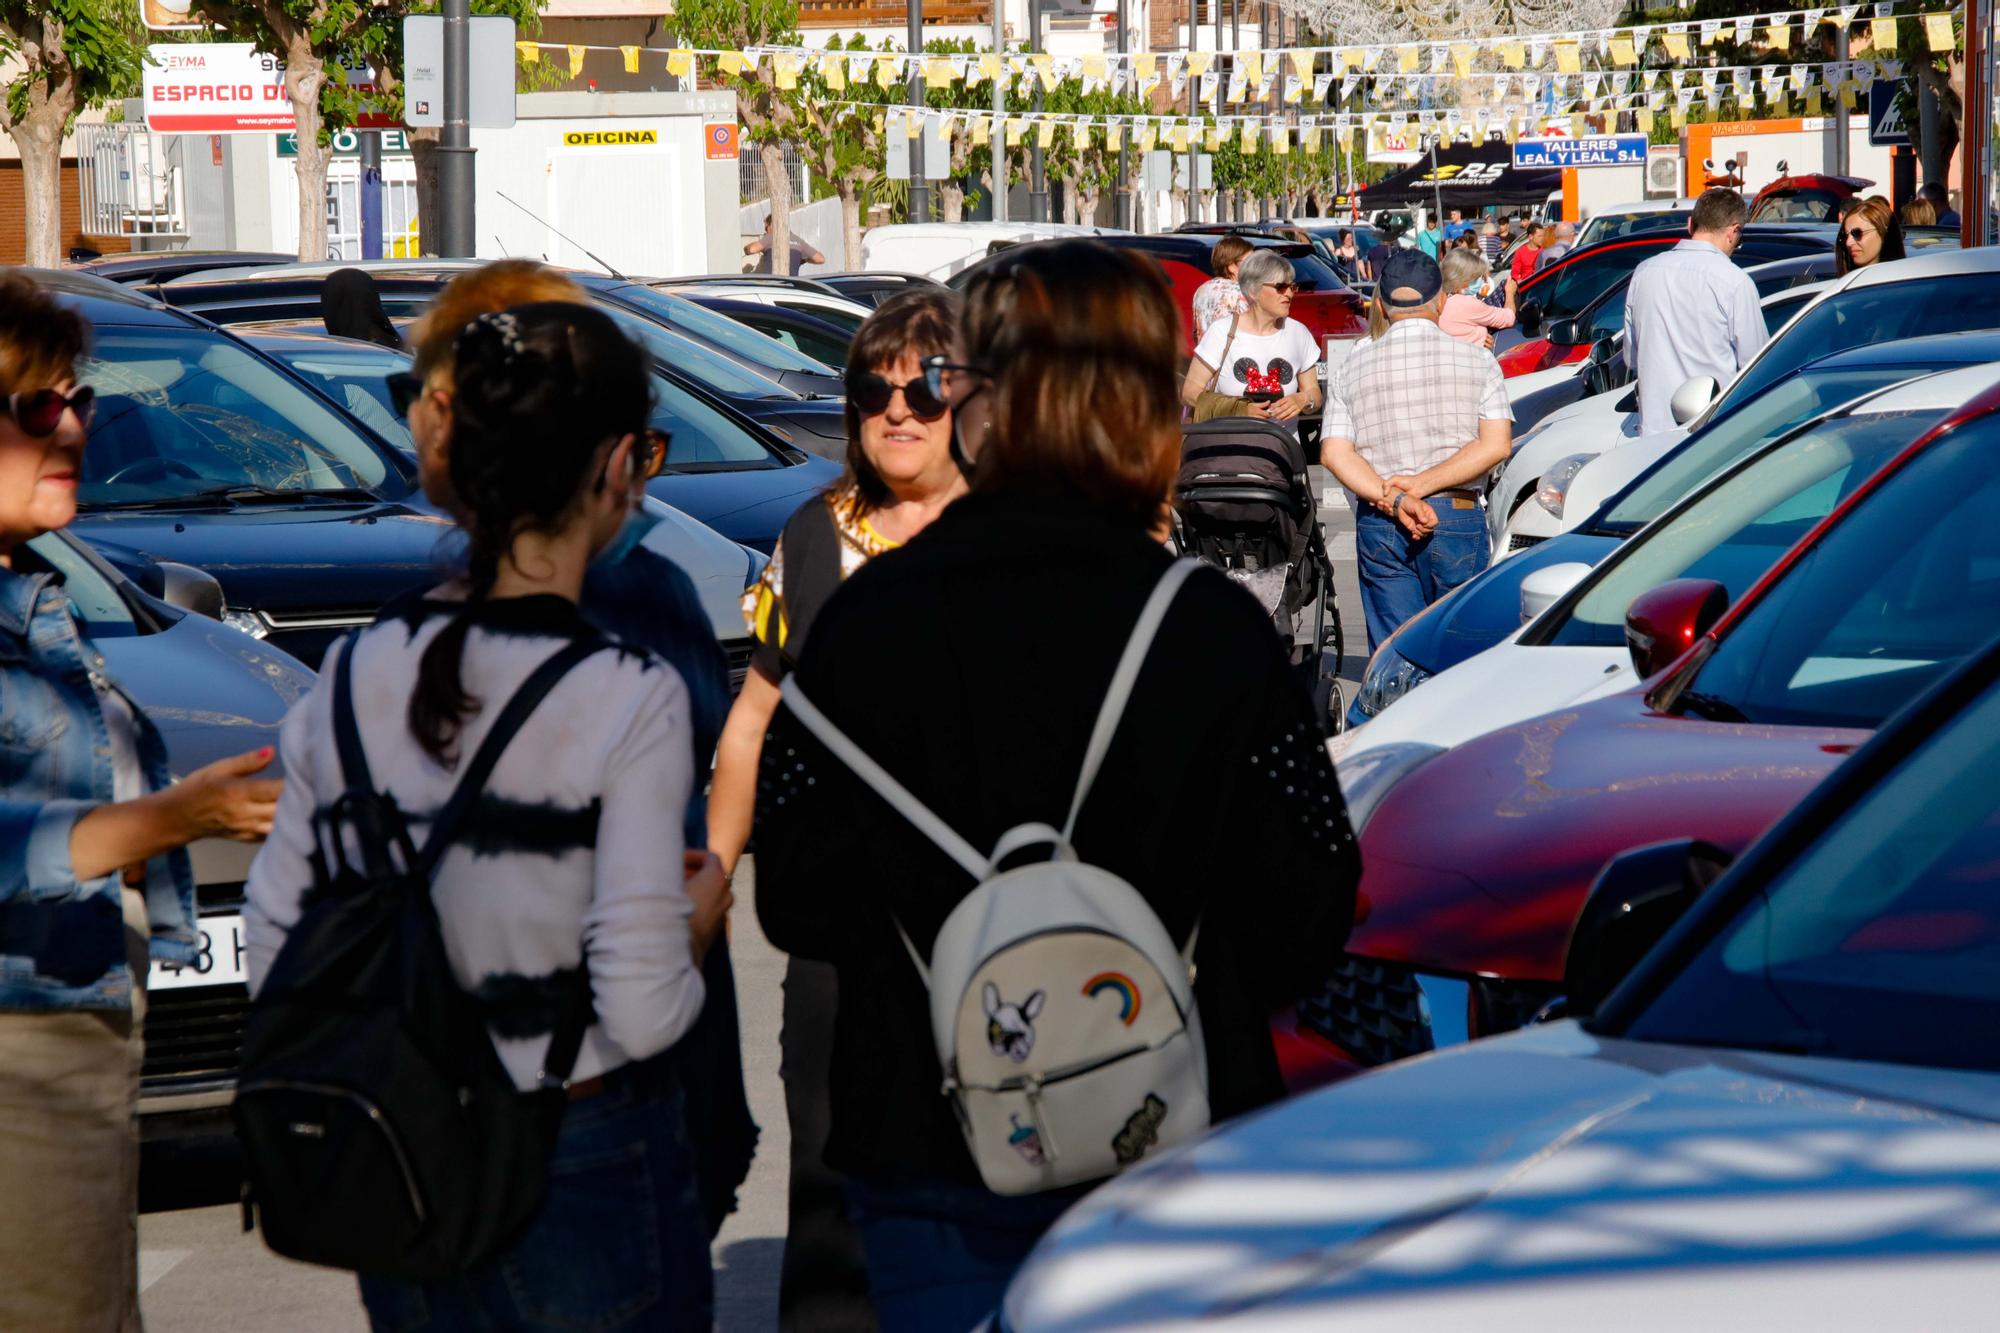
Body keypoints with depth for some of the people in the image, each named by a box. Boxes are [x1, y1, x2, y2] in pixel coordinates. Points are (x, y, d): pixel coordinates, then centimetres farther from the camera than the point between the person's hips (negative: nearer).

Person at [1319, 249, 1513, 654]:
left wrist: (1394, 499, -13)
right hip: (1457, 516, -2)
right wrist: (1422, 484, -9)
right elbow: (1496, 446, -7)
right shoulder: (1476, 360, 3)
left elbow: (1334, 453, -3)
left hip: (1378, 525, 2)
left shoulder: (1355, 367, 9)